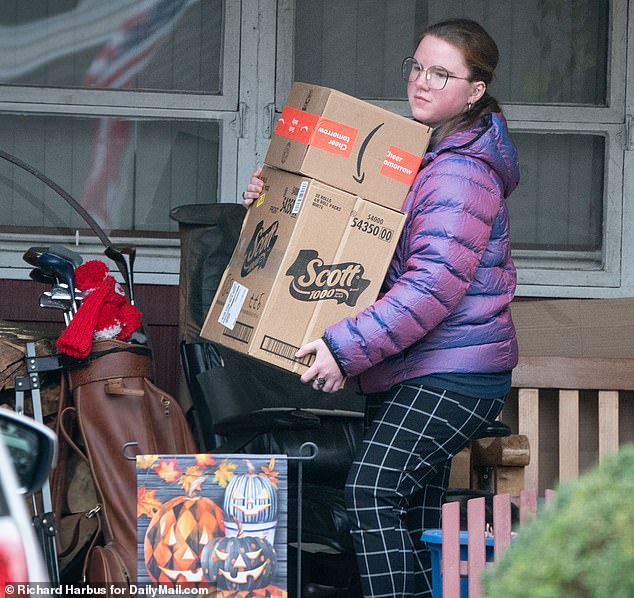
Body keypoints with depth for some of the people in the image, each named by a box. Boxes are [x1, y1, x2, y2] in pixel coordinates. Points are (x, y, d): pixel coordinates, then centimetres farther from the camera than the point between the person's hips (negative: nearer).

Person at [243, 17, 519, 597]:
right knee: (415, 515, 11)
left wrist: (347, 347, -29)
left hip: (454, 374, -10)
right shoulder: (415, 155, 16)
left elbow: (434, 284, -25)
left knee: (373, 489, -21)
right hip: (411, 371, 10)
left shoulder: (461, 172, -16)